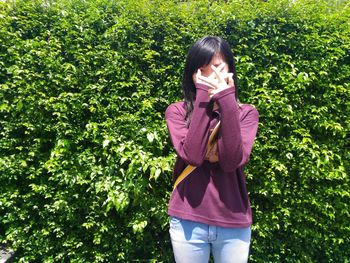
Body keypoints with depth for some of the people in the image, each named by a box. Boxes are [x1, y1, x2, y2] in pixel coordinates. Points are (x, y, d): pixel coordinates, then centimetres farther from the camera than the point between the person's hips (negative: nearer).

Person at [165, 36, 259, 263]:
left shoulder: (246, 113, -1)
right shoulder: (177, 111, -2)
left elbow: (233, 162, -16)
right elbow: (192, 156, -18)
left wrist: (226, 101, -18)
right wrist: (203, 98, -17)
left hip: (234, 224, 1)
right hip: (188, 222, 0)